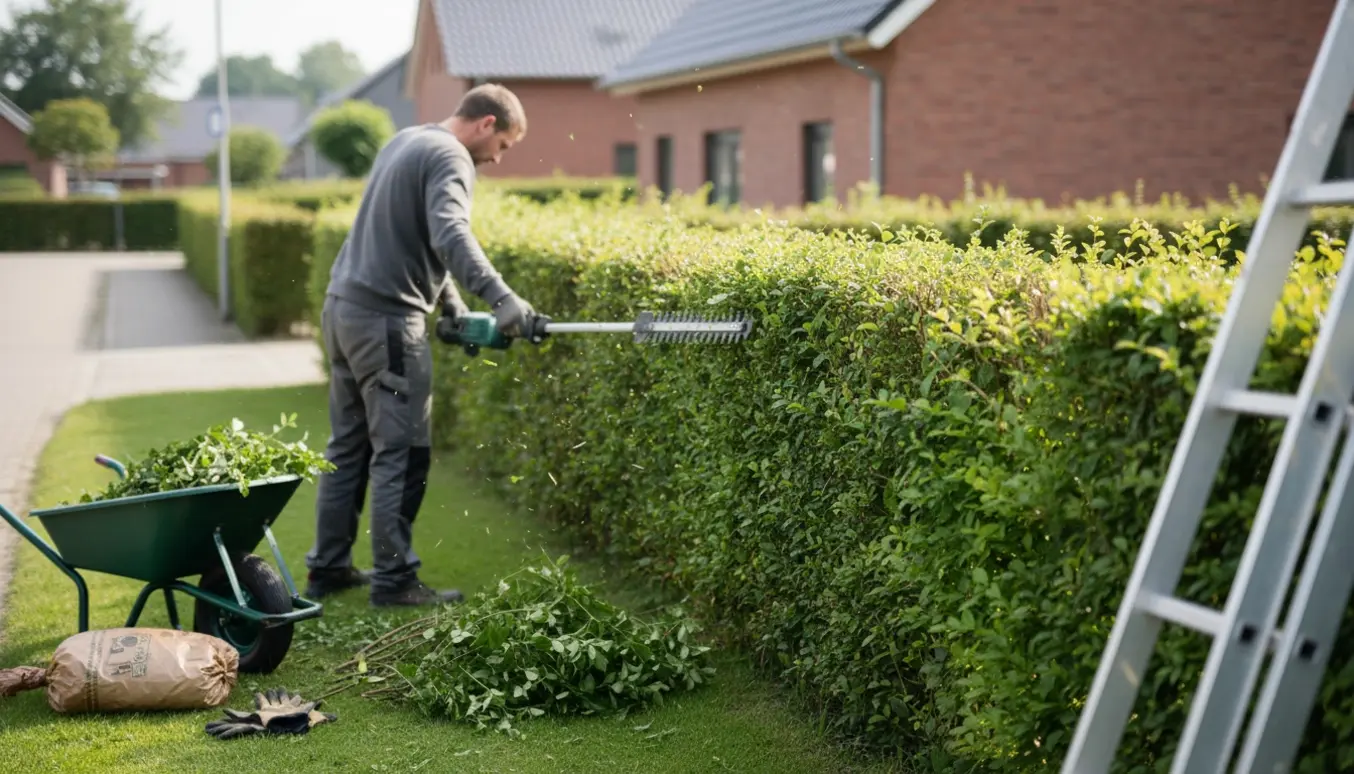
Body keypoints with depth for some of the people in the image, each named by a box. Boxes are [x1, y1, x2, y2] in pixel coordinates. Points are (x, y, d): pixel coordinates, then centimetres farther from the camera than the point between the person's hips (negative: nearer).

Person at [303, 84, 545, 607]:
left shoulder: (404, 141, 18)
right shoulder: (450, 158, -11)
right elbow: (449, 235, -30)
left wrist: (454, 306, 15)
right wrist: (500, 297, -39)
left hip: (342, 308, 9)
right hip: (386, 319, -9)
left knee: (348, 447, 15)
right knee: (401, 455, -4)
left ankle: (328, 568, 21)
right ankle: (394, 580, 0)